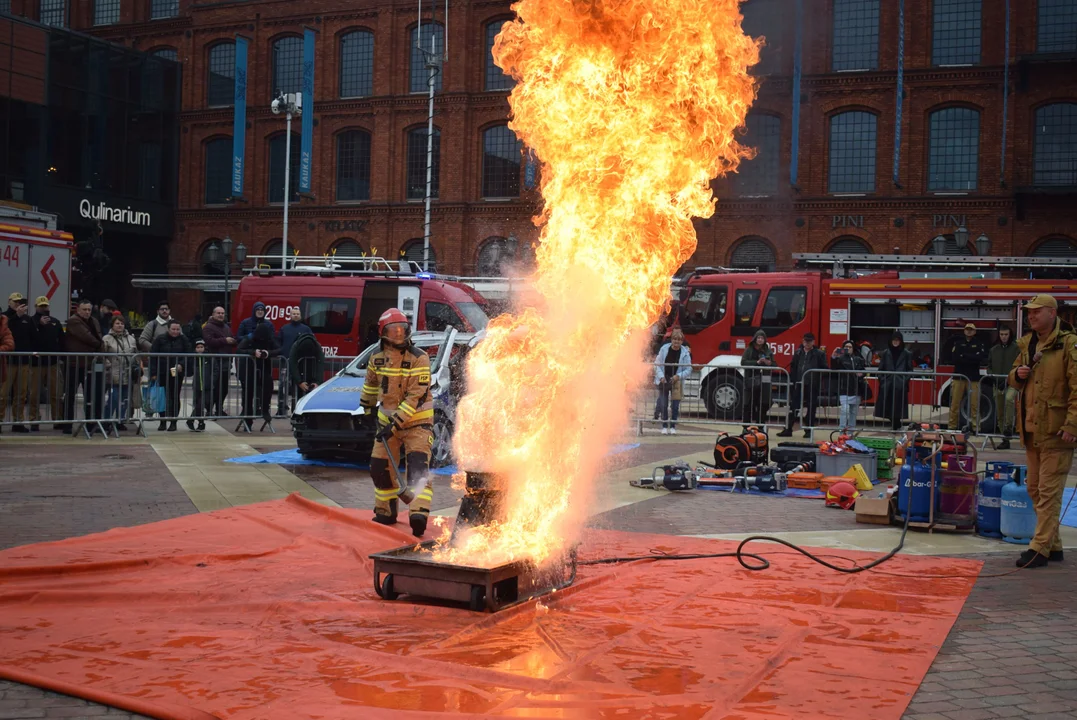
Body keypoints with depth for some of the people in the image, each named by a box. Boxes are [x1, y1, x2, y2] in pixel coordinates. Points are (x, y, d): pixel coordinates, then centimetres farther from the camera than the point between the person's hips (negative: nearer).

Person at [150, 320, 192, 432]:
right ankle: (163, 422, 11)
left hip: (177, 373, 0)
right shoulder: (160, 339, -1)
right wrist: (153, 372, -8)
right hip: (162, 373, 0)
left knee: (175, 397, 3)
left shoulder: (183, 340, 3)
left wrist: (181, 365, -18)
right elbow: (153, 356, -2)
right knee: (163, 397, 2)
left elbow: (188, 355, 1)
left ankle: (173, 422, 10)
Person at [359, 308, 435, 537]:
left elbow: (416, 395, -21)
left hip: (417, 420, -5)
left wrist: (396, 423, -24)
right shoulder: (377, 358, 0)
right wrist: (368, 407, 29)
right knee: (380, 467, 6)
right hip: (387, 418, 5)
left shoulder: (419, 358, -16)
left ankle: (419, 513, -30)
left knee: (418, 465, -19)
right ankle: (386, 512, 24)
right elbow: (371, 384, 21)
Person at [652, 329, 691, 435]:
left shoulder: (685, 353, -7)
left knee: (675, 405, 1)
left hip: (677, 381, -1)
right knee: (663, 405, 2)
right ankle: (664, 426, 13)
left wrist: (678, 376, -19)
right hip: (664, 380, 1)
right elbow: (657, 364, -2)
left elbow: (688, 369, -5)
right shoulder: (664, 349, -5)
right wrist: (661, 376, -14)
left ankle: (673, 426, 13)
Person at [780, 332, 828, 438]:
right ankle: (788, 429, 7)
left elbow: (824, 369, -3)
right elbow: (793, 368, 12)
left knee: (811, 408, 5)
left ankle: (809, 430, 13)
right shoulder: (798, 353, 11)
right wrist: (792, 381, 4)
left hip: (812, 385, -3)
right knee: (793, 407, 3)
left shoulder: (819, 354, 0)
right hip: (799, 384, 3)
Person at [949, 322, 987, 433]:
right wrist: (971, 358, -8)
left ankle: (975, 427, -3)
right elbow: (955, 357, -3)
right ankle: (952, 426, 1)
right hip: (959, 376, 1)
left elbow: (980, 358, -7)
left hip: (973, 377, -1)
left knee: (974, 404, -6)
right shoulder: (958, 343, 13)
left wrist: (964, 356, -6)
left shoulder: (980, 344, 10)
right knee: (955, 403, -2)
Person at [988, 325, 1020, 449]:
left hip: (1012, 383, -4)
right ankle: (1005, 440, 13)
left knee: (1009, 398, -36)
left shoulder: (1016, 348, 0)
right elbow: (989, 366, 18)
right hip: (998, 384, 5)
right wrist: (992, 376, -2)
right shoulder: (994, 350, 12)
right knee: (999, 414, 5)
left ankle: (1009, 426, -26)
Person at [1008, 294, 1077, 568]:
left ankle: (1040, 548, 2)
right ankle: (1053, 545, 24)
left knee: (1048, 492, -4)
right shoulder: (1027, 344, 12)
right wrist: (1018, 374, -1)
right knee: (1035, 489, 14)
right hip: (1031, 429, 8)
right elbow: (1014, 380, 22)